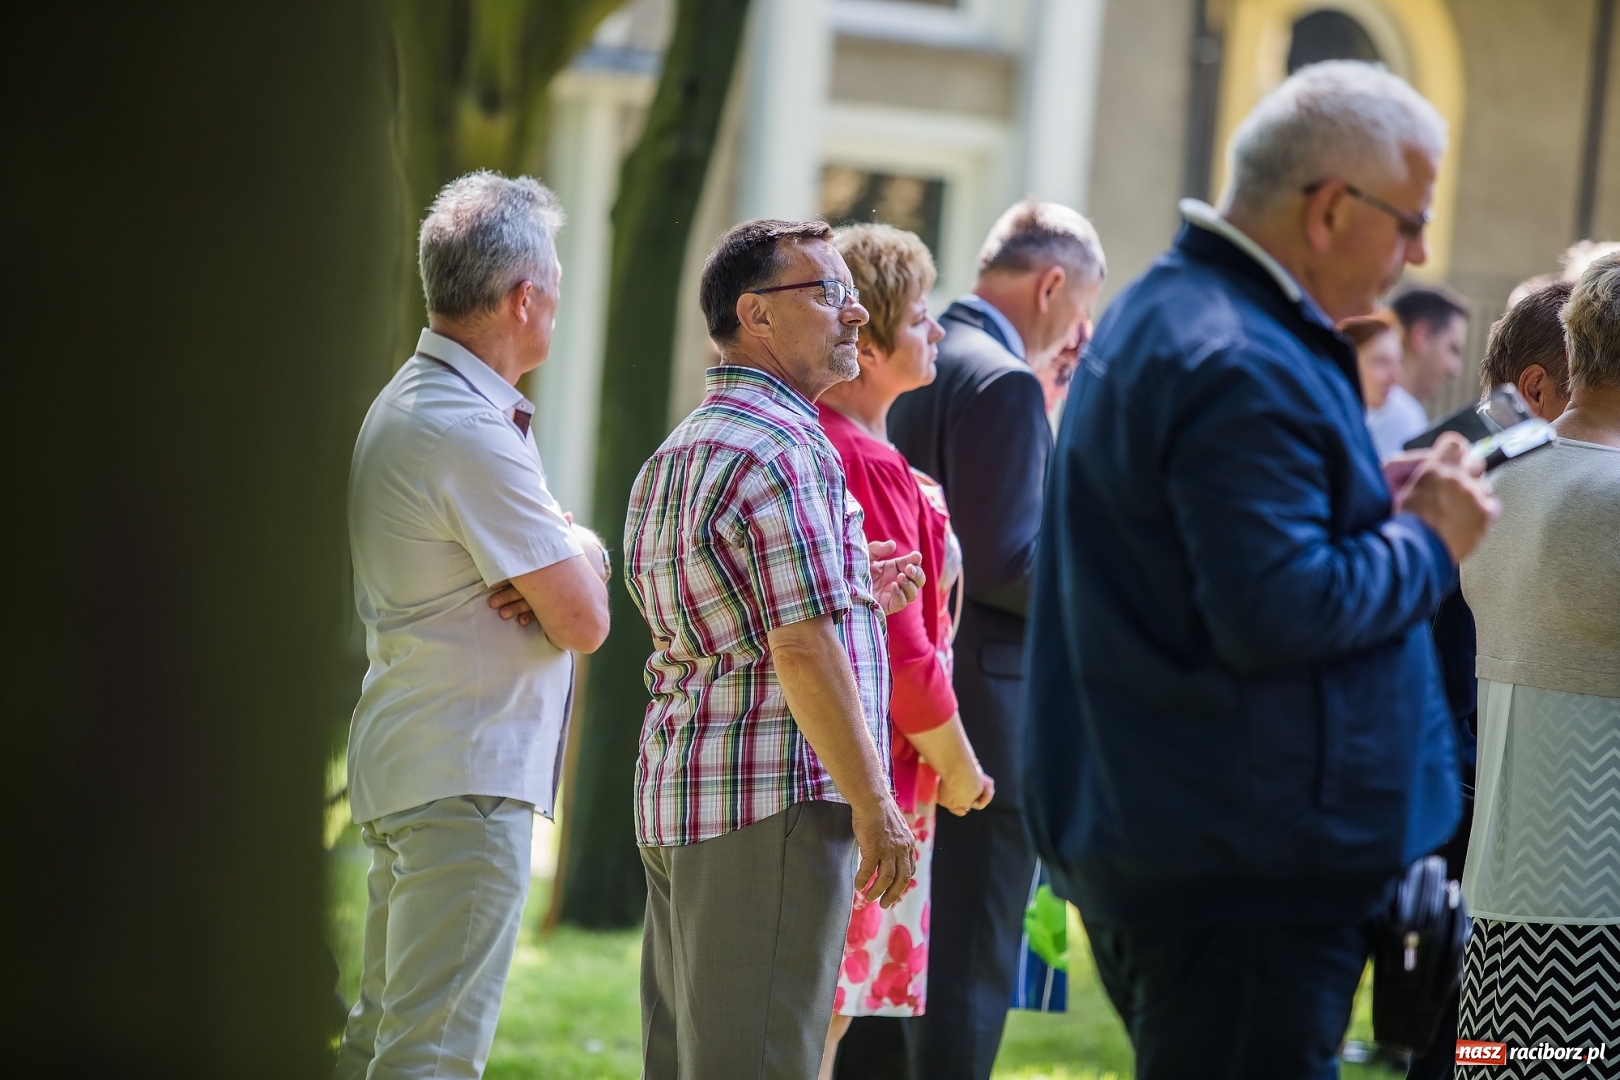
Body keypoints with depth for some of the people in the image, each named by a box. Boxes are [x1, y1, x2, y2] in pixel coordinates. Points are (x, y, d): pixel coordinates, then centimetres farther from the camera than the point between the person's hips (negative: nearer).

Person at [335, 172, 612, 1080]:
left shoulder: (411, 404, 15)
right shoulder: (469, 434, -18)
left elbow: (588, 561, 18)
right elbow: (586, 621, -16)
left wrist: (569, 557, -6)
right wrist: (572, 566, 6)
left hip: (410, 766, 11)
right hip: (468, 778, -11)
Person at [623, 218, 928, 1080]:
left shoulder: (681, 452, 18)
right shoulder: (780, 451, -14)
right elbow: (804, 652, -20)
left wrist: (851, 595, 17)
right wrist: (874, 805, -16)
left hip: (675, 785, 10)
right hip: (772, 794, -10)